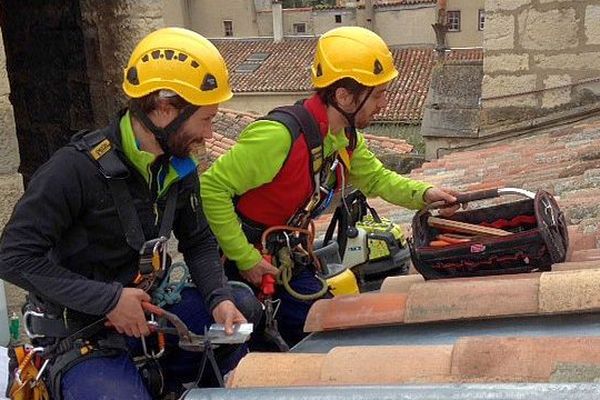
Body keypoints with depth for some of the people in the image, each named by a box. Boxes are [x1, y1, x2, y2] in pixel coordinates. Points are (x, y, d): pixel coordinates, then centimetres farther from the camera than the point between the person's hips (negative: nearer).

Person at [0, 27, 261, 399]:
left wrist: (219, 299, -12)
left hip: (148, 311, 6)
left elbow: (199, 242, 7)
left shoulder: (179, 167, 0)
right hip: (85, 338, -6)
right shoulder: (76, 169, -21)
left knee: (243, 307, -2)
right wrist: (108, 300, -25)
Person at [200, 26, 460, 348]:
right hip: (240, 265, -8)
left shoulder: (345, 137, -1)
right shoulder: (281, 135, -31)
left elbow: (375, 177, 16)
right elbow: (211, 187, -30)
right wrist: (245, 259, -27)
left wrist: (423, 194, -2)